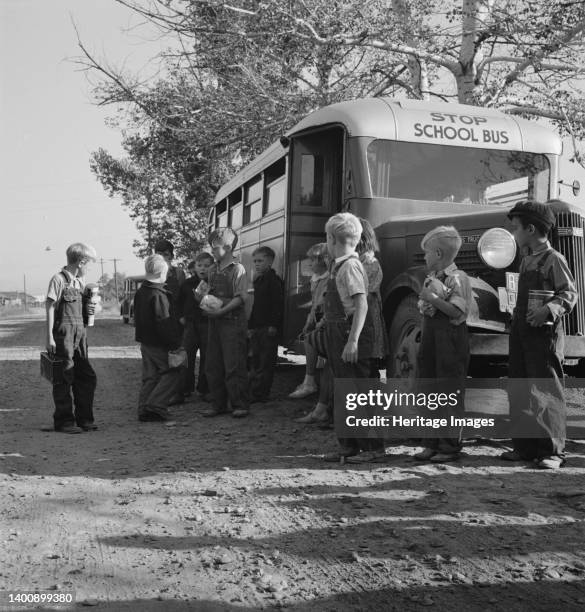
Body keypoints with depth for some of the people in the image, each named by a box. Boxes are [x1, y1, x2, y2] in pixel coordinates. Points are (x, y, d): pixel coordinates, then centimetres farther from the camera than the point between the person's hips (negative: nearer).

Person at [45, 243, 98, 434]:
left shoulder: (81, 282, 15)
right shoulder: (59, 280, -8)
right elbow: (50, 308, -9)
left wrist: (89, 309, 0)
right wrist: (50, 337, -14)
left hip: (80, 334, 7)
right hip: (63, 334, -7)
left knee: (87, 378, 8)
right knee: (64, 379, -1)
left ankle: (84, 419, 18)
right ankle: (64, 421, 8)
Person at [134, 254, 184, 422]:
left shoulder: (140, 293, 9)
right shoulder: (158, 295, -20)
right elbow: (164, 323, -22)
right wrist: (175, 344, -17)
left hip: (145, 342, 9)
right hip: (159, 345, -9)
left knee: (150, 377, 13)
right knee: (172, 373, 2)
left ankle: (144, 410, 13)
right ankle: (156, 406, -4)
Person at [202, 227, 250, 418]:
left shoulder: (238, 269, -8)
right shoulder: (213, 270, 13)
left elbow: (240, 298, -14)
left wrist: (221, 311, -21)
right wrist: (205, 302, 0)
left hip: (233, 321, -7)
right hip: (215, 322, 7)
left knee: (234, 366, -5)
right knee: (213, 366, 9)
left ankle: (240, 405, 5)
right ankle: (218, 405, 19)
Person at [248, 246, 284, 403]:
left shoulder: (274, 280, -8)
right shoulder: (258, 281, 18)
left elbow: (278, 304, -15)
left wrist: (273, 325, -21)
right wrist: (251, 326, 17)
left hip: (269, 327, -9)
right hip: (257, 328, 9)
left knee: (266, 362, -5)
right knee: (255, 359, 10)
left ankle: (258, 393, -4)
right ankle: (254, 392, 15)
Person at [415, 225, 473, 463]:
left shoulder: (457, 278, -10)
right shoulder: (431, 278, 15)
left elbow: (458, 312, -20)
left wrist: (432, 298, -19)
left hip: (450, 338, -9)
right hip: (430, 337, 9)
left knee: (450, 393, -3)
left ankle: (451, 446, 6)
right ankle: (433, 443, 19)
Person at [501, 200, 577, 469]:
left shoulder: (553, 259, -8)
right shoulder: (526, 260, 17)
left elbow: (569, 294, -14)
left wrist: (548, 309, -27)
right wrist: (516, 318, 13)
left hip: (543, 333, -8)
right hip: (521, 332, 9)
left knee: (547, 392, -4)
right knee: (519, 391, 10)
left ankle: (553, 451, 3)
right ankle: (524, 446, 19)